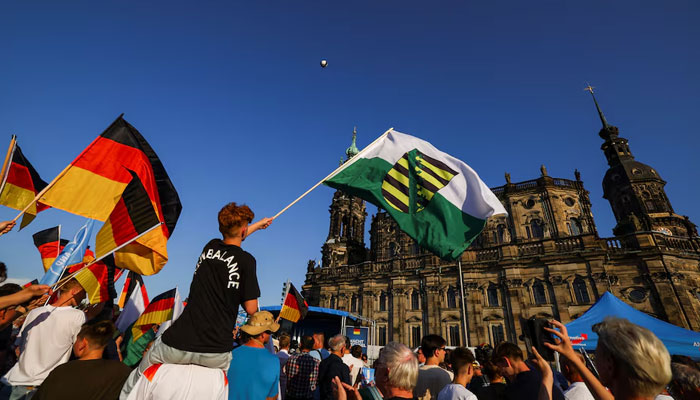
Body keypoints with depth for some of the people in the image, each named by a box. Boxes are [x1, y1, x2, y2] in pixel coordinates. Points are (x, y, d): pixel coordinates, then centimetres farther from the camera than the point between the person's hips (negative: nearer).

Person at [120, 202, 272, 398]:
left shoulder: (210, 246, 6)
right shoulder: (246, 260, -11)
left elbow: (231, 242, 29)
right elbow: (251, 309, -8)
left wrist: (258, 225, 43)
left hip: (176, 347, 4)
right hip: (216, 355, -4)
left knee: (135, 382, 29)